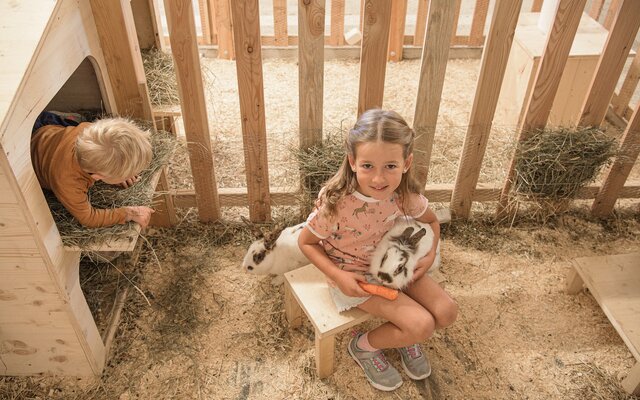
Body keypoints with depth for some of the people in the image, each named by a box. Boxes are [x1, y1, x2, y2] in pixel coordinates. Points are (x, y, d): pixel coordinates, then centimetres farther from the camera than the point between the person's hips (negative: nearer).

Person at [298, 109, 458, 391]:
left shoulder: (405, 194, -17)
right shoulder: (336, 204, -31)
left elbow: (431, 222, 5)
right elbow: (306, 242, -14)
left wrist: (429, 255, -11)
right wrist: (338, 277, -25)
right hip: (354, 276, -5)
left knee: (446, 312, -7)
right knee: (422, 325, -16)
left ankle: (404, 336, 24)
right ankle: (364, 347, 11)